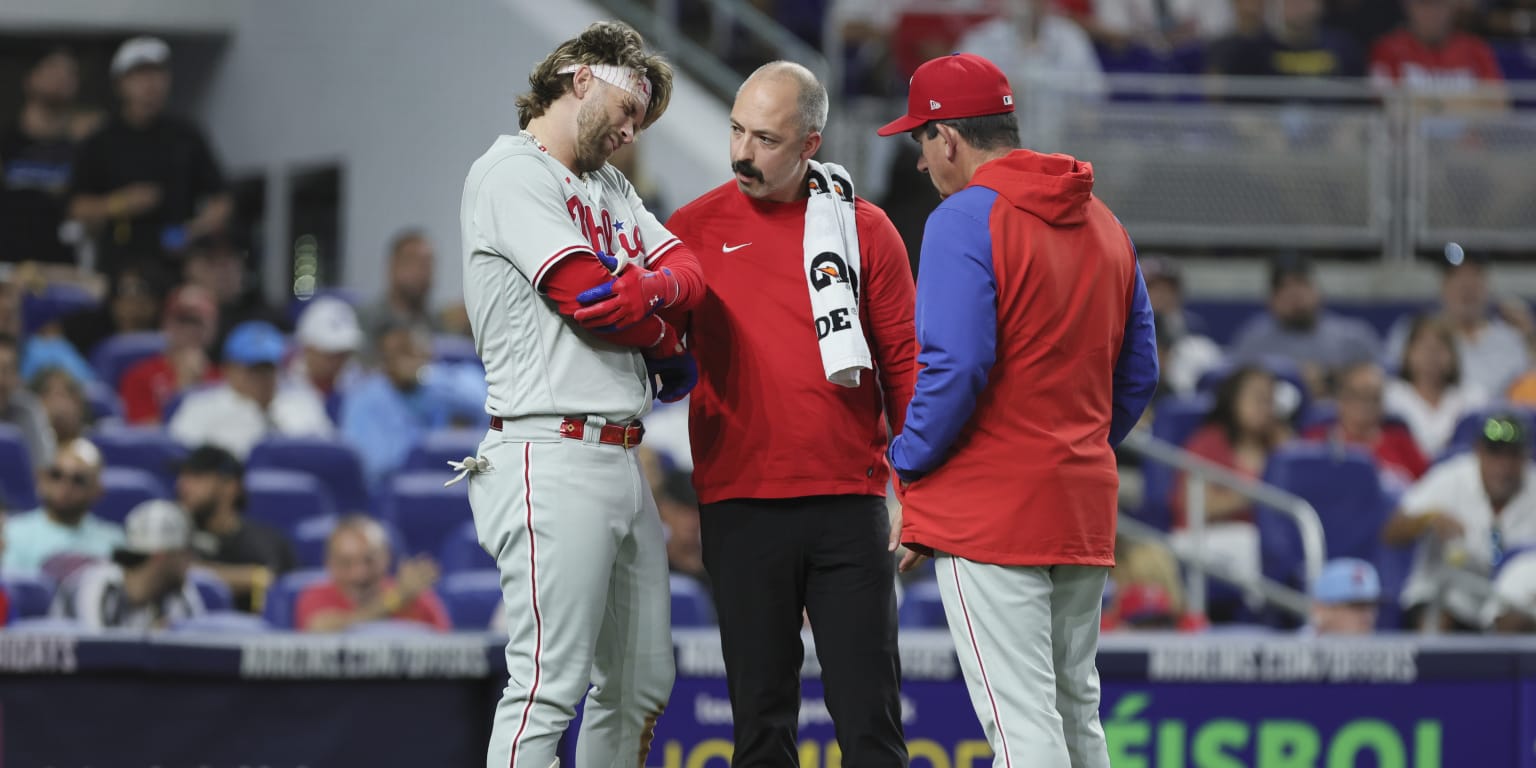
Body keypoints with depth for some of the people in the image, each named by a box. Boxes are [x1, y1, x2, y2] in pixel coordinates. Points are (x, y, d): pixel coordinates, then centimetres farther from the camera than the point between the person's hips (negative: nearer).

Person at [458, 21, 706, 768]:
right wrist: (669, 346, 3)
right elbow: (587, 294, -15)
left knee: (642, 685, 11)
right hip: (554, 460, -10)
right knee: (550, 686, -14)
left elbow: (688, 272, 13)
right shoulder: (512, 173, -6)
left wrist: (647, 289, -10)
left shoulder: (611, 187, 24)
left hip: (621, 457, 10)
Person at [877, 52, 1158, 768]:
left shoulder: (966, 220, -11)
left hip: (990, 507, -8)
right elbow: (1137, 373, 16)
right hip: (1085, 507, 8)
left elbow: (954, 368, -20)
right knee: (1076, 710, 15)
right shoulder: (1104, 224, 13)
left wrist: (910, 464, -8)